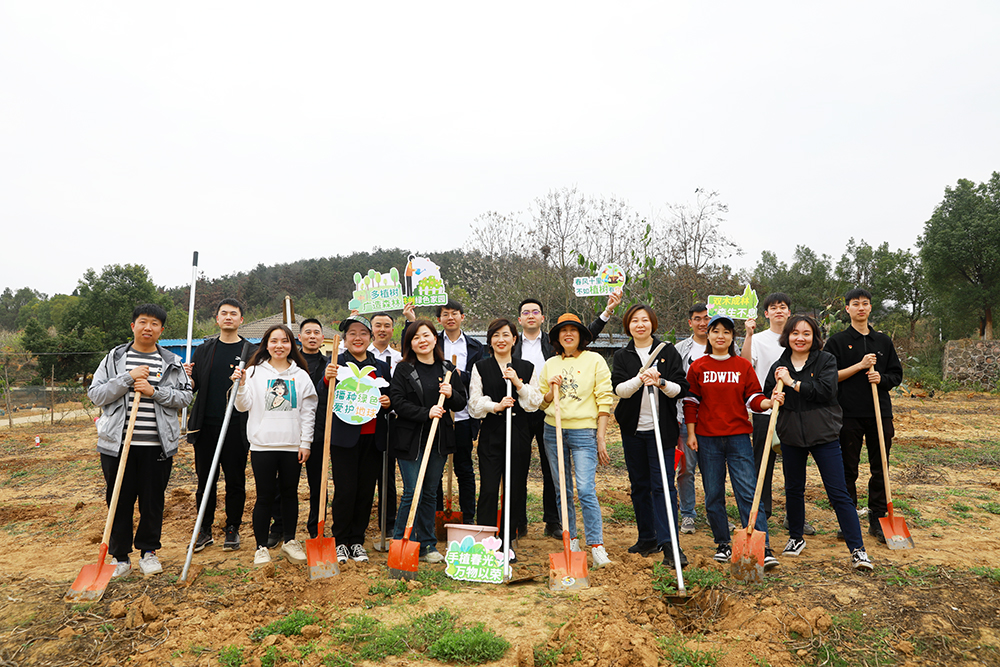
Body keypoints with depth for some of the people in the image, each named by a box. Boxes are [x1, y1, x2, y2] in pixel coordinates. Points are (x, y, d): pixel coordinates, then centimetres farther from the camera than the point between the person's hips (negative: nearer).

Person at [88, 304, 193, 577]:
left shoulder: (172, 362, 6)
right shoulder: (114, 358, 5)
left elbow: (185, 396, 1)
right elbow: (96, 395, -1)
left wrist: (154, 391, -13)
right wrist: (128, 377, -13)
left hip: (158, 445, 0)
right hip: (117, 443, 0)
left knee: (153, 499, 8)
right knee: (119, 500, 7)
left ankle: (148, 551, 25)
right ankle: (119, 555, 23)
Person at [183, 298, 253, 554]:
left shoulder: (250, 352, 2)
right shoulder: (205, 349, 11)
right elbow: (194, 387, 13)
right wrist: (188, 378, -8)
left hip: (236, 427, -3)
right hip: (206, 424, 3)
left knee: (235, 480, 5)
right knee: (205, 480, 10)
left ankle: (233, 529, 19)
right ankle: (205, 530, 23)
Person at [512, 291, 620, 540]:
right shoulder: (511, 346, 8)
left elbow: (587, 335, 2)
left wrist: (608, 310, -6)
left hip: (548, 416, 0)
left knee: (552, 471, 8)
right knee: (517, 471, 6)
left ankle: (553, 522, 20)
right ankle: (518, 523, 19)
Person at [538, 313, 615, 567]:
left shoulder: (594, 360, 1)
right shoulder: (550, 364, 11)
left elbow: (605, 399, -3)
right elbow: (542, 403, 18)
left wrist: (601, 438, -8)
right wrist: (551, 390, -4)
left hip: (584, 431, -4)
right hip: (553, 431, 4)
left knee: (585, 489, -13)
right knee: (561, 490, 8)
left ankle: (597, 545, -5)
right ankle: (571, 540, 21)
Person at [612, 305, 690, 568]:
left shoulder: (668, 351, 2)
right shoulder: (622, 356, 6)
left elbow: (682, 388, -4)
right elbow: (618, 389, -9)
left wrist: (661, 383, -23)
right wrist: (640, 379, -26)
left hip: (661, 428, -3)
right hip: (632, 429, 3)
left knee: (663, 485, -8)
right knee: (639, 485, 11)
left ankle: (669, 544, -6)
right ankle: (647, 539, 23)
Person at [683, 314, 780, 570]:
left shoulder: (743, 366, 5)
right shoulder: (697, 367, 5)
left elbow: (753, 398, 4)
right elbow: (690, 402, 5)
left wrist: (769, 402, -16)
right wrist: (691, 433, 0)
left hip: (738, 436, -1)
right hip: (707, 438, 1)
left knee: (748, 491, -7)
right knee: (713, 494, 7)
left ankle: (763, 548, -4)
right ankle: (723, 544, 21)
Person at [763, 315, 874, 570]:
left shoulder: (826, 360, -2)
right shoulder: (779, 366, 6)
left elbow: (826, 390, -17)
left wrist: (793, 383, -17)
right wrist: (775, 398, -11)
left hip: (823, 435, -3)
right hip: (791, 436, 3)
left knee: (838, 493, -3)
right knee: (793, 490, 15)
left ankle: (857, 549, 4)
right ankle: (796, 538, 32)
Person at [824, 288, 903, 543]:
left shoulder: (883, 341, 13)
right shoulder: (837, 341, 3)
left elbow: (897, 374, 14)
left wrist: (881, 378, -7)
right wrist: (859, 365, -12)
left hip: (880, 413, 3)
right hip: (849, 414, -3)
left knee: (880, 469, 7)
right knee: (848, 470, 3)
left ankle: (877, 520, 17)